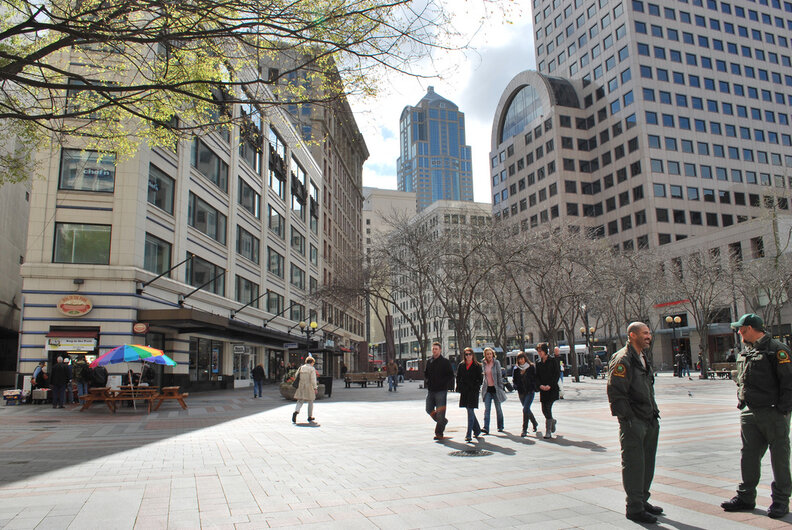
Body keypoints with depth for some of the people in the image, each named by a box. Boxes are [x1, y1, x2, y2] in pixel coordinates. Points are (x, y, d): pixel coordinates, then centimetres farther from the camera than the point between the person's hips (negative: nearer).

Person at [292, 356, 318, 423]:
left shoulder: (301, 367, 6)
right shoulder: (312, 369, -7)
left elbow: (296, 376, 10)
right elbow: (313, 379, -14)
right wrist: (315, 388, -12)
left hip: (301, 387, 3)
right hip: (309, 387, -3)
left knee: (300, 402, 6)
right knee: (310, 402, 13)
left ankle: (296, 412, -22)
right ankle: (310, 417, 20)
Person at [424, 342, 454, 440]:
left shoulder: (445, 362, -4)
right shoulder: (429, 362, 12)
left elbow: (451, 375, -5)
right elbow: (425, 374, 23)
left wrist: (442, 382, -15)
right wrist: (427, 382, 5)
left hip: (441, 390, -6)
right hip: (430, 390, 6)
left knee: (440, 412, -4)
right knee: (429, 409, 9)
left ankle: (439, 433, 6)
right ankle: (443, 421, 33)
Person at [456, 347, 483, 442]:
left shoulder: (477, 366, -1)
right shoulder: (461, 365, 8)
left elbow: (480, 379, 0)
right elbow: (458, 377, 12)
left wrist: (476, 388, -9)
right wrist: (459, 388, 3)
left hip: (473, 391, -4)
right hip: (464, 391, 4)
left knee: (470, 411, -10)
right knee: (470, 411, 13)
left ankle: (468, 434, -9)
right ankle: (477, 430, 31)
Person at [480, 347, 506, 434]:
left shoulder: (496, 362, -5)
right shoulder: (484, 363, 6)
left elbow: (500, 375, -5)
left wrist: (500, 387, -9)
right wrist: (483, 385, 12)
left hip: (495, 388, -3)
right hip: (487, 388, 3)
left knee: (498, 408, 10)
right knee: (487, 409, -7)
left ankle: (500, 427, 24)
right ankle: (486, 428, -12)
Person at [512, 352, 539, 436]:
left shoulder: (531, 367, -4)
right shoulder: (516, 368, 5)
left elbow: (535, 378, 0)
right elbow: (514, 379, 11)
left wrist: (534, 388, -11)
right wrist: (516, 387, -4)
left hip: (530, 391, -5)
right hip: (521, 392, 5)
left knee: (525, 409, -15)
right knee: (527, 409, 16)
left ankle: (524, 430, -9)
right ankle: (535, 423, 42)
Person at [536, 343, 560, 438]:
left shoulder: (553, 360, -4)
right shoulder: (538, 363, 11)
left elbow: (557, 374, -7)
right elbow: (537, 376, 11)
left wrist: (550, 385, -15)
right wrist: (540, 385, -8)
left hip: (552, 388, -5)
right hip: (543, 389, 5)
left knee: (548, 408, -12)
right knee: (544, 409, 6)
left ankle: (548, 431, -5)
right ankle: (552, 421, 37)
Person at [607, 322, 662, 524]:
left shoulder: (643, 358, 16)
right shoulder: (622, 359, -15)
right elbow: (615, 392, -19)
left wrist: (654, 412, 18)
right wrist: (628, 418, -19)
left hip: (649, 421, 10)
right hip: (633, 423, -10)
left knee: (647, 463, 17)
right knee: (633, 465, -2)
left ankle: (643, 501, 31)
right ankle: (634, 509, 8)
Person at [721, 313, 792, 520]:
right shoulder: (744, 352, 13)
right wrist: (741, 402, 14)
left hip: (773, 414, -7)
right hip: (750, 413, 7)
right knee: (748, 456, 10)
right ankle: (746, 497, 19)